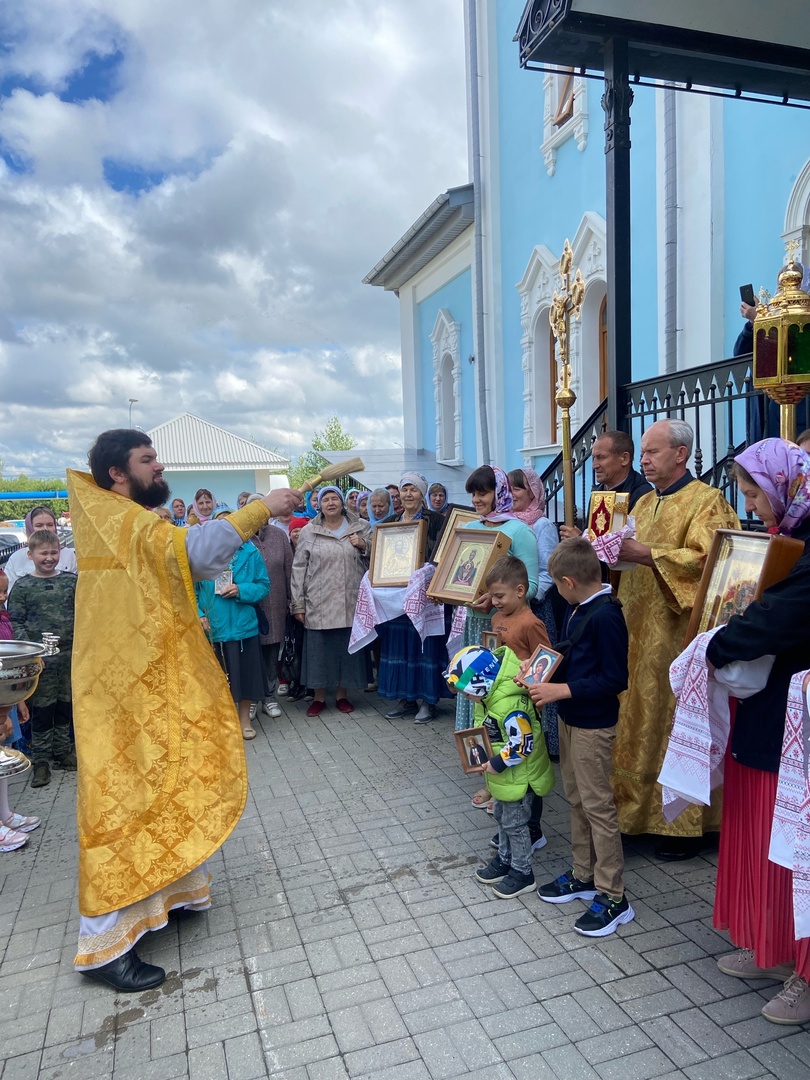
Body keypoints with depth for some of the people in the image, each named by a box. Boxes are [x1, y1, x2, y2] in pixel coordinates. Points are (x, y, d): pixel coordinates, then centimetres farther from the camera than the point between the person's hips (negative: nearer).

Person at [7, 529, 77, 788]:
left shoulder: (71, 581, 6)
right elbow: (16, 622, -3)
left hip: (70, 654, 3)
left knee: (65, 706, 13)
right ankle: (40, 759, 13)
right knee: (41, 709, 3)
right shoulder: (22, 586, -1)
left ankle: (62, 752, 27)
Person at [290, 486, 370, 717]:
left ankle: (342, 695, 24)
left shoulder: (360, 527, 5)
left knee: (347, 647, 9)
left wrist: (364, 546, -8)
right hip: (319, 603, -1)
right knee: (319, 648, 5)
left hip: (350, 602, 1)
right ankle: (319, 696, 20)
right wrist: (298, 603, -1)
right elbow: (299, 568, 2)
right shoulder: (309, 531, 1)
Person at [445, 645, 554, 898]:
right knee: (502, 818, 23)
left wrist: (498, 763, -22)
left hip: (518, 776, -9)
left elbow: (524, 744, -30)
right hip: (503, 775, 9)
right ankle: (505, 860, 41)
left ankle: (523, 873, 25)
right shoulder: (491, 695, -4)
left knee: (515, 823, 7)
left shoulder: (510, 706, -35)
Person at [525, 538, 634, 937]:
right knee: (576, 800, 19)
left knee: (597, 806, 1)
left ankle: (613, 898, 15)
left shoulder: (605, 616, -23)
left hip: (593, 725, -9)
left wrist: (563, 689, -23)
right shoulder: (576, 609, 4)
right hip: (569, 718, 9)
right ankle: (583, 876, 35)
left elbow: (615, 679, -23)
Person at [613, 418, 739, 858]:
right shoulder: (644, 503, 17)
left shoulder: (707, 501, -7)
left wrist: (647, 554, -26)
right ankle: (640, 807, 22)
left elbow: (705, 559, -21)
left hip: (679, 633, -7)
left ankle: (686, 824, 14)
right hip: (639, 629, 7)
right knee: (641, 719, 10)